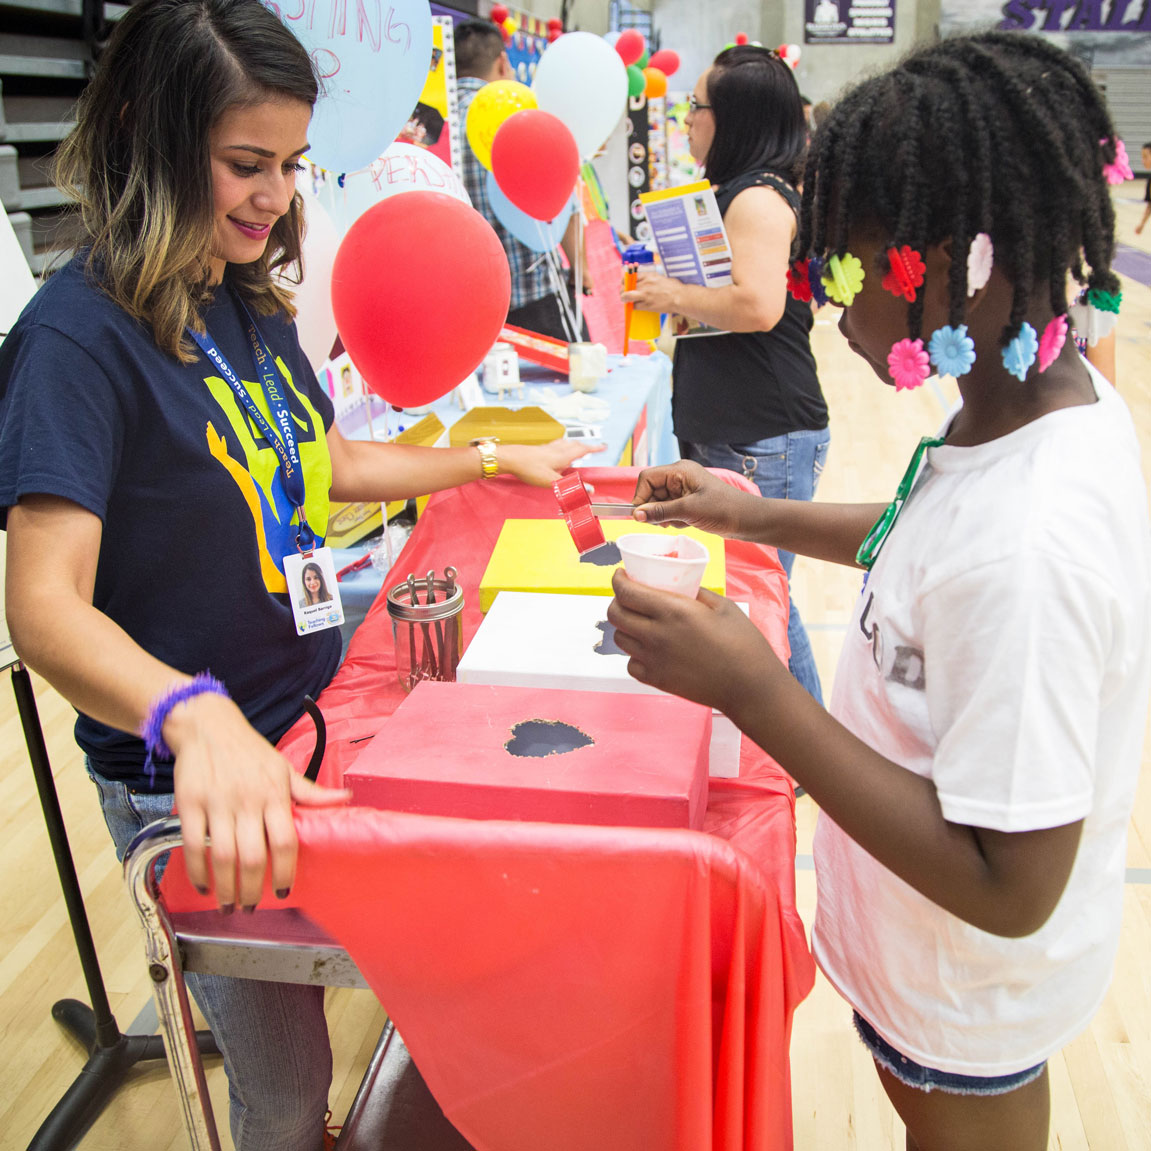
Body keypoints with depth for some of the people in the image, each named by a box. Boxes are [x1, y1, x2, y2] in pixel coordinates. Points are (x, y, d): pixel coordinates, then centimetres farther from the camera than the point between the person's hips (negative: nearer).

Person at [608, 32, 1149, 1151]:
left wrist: (755, 692, -36)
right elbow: (942, 541, 10)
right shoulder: (1057, 399, -10)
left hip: (968, 985, -7)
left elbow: (1008, 890, -34)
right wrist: (763, 516, 2)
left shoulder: (1029, 548, -40)